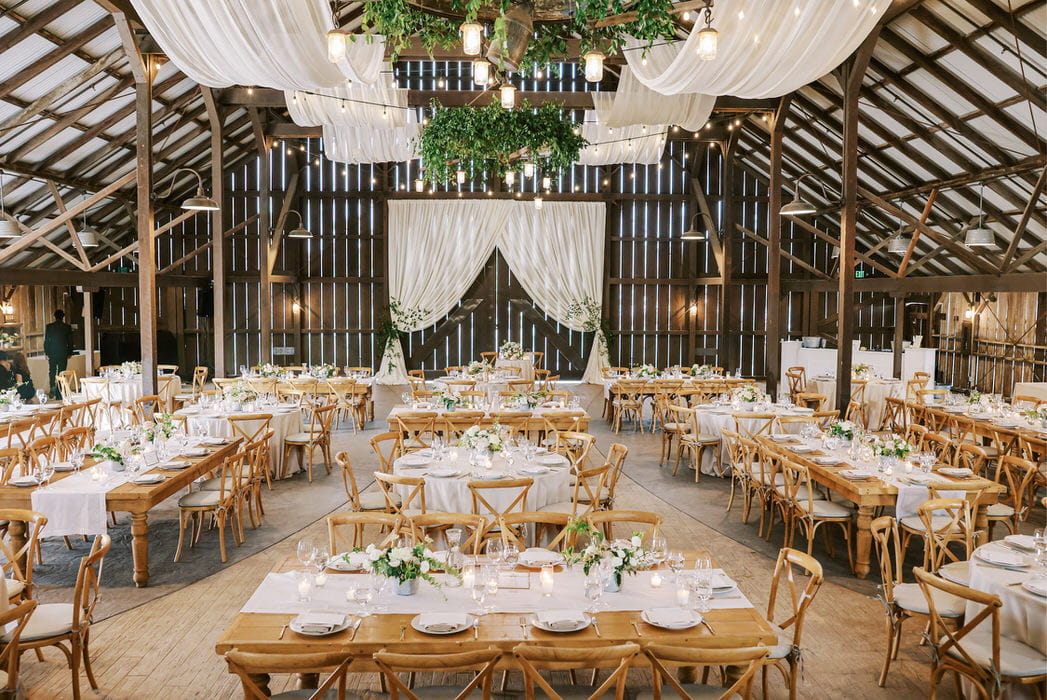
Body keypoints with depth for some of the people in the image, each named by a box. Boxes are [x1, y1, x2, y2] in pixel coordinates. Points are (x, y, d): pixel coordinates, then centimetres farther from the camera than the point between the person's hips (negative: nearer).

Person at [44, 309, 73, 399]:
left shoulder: (49, 326, -3)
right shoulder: (68, 327, -3)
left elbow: (46, 341, -1)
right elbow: (70, 342, 1)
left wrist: (46, 353, 7)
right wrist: (69, 354, 11)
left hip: (52, 354, 0)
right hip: (63, 354, 0)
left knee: (52, 372, 15)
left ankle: (52, 389, -4)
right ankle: (59, 394, 4)